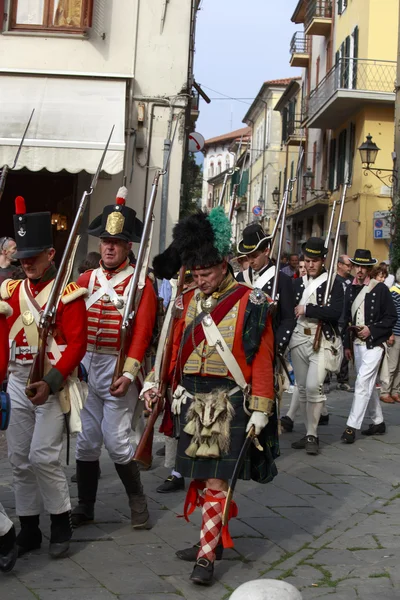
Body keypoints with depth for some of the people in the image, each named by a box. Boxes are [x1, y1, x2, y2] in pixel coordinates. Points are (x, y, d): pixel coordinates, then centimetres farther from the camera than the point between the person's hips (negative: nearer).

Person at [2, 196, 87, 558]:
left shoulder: (68, 292, -8)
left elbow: (77, 344, -13)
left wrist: (50, 381, -21)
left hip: (53, 383, -6)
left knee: (43, 457, -11)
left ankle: (62, 525, 7)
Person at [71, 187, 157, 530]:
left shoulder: (141, 283, -4)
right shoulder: (87, 279, 10)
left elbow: (142, 331, -12)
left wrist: (128, 374, -20)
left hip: (118, 368, -5)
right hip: (85, 366, 5)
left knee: (116, 440, -5)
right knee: (86, 441, 9)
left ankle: (138, 502, 15)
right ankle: (85, 508, 21)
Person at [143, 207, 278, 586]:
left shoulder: (249, 303, -7)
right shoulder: (188, 301, 8)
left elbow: (262, 359, -8)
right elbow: (176, 350, 11)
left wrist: (260, 410, -11)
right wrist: (155, 385, -1)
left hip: (228, 402, -5)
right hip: (192, 399, 6)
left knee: (216, 478, -5)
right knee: (198, 475, 13)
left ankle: (207, 555, 2)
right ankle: (214, 537, 28)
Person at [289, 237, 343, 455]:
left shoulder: (333, 284, -2)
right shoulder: (297, 284, 12)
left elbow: (335, 312, -16)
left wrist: (306, 309, -14)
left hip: (322, 341, -5)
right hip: (299, 339, 5)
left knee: (313, 386, -17)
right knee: (302, 388, 8)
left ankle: (312, 435, -6)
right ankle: (309, 434, 18)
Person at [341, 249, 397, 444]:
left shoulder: (380, 289, -6)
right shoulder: (351, 289, 9)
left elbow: (391, 317, -5)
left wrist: (371, 330, -16)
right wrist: (347, 344, 12)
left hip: (374, 344, -6)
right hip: (357, 343, 6)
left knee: (362, 383, -12)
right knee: (368, 384, 14)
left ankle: (352, 426, -12)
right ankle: (378, 422, 27)